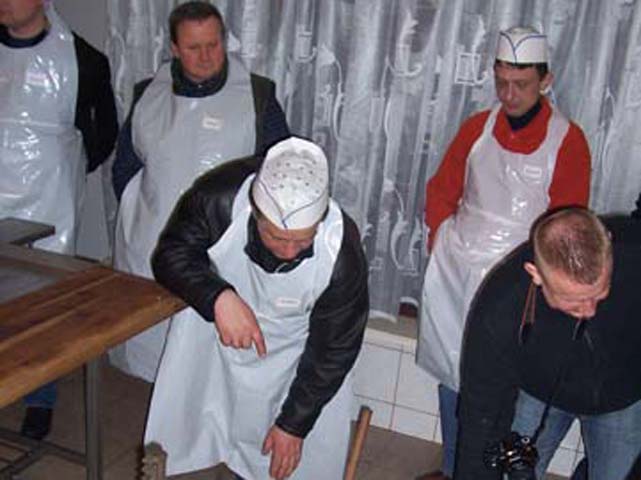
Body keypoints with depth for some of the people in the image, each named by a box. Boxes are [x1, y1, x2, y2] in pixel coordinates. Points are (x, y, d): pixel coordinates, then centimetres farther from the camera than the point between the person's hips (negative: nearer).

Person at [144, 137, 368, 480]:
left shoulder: (343, 256, -35)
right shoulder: (219, 197, -35)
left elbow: (333, 351, -21)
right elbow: (171, 254, -19)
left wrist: (294, 423, -11)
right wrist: (219, 297, -40)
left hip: (293, 348, -1)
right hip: (211, 320, 1)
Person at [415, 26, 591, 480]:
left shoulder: (567, 140, -8)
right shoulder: (478, 127, 4)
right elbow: (441, 189, 13)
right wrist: (442, 236, 3)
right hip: (452, 268, 5)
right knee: (450, 370, 15)